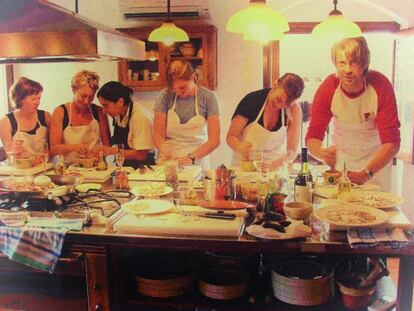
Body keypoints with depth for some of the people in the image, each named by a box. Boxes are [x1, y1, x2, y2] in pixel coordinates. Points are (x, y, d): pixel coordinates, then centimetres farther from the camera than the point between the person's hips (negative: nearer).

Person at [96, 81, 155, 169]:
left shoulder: (140, 118, -18)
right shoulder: (117, 114, 5)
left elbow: (141, 155, -18)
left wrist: (112, 151, -14)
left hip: (141, 168, -6)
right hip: (124, 166, 7)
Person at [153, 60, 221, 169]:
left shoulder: (208, 97, -3)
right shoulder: (165, 95, -1)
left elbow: (214, 140, -6)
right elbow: (158, 135, 1)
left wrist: (191, 157, -18)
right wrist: (166, 156, -17)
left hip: (197, 162, -1)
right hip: (168, 163, 1)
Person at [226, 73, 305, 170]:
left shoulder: (294, 110, -9)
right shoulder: (252, 100, -12)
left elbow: (292, 151, -11)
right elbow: (231, 136, -5)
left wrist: (273, 165, -28)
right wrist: (240, 148, -26)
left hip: (275, 168, 2)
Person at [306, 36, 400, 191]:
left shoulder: (381, 85, -24)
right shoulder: (328, 88, -19)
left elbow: (391, 142, -26)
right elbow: (313, 136, -18)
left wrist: (367, 173, -40)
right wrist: (323, 153, -41)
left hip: (377, 159, -1)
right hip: (341, 157, 1)